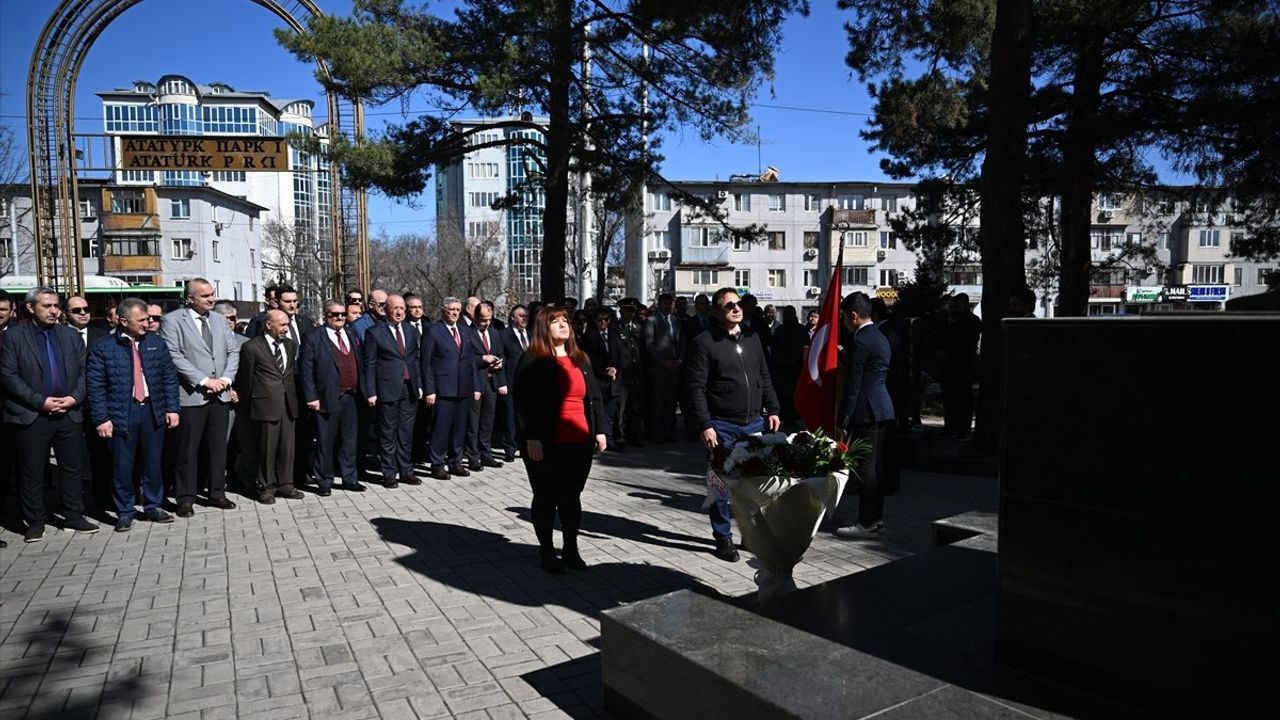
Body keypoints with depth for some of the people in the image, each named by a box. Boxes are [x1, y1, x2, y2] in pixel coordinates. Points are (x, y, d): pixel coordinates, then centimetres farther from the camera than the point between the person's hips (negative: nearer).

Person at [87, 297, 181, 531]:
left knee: (152, 463, 11)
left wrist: (172, 408, 1)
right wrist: (101, 419, -9)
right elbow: (96, 386, -5)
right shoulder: (102, 349, -4)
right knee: (122, 466, 5)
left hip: (153, 411, 3)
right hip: (121, 414, -3)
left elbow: (170, 377, 7)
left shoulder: (157, 343, 6)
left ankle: (153, 506, 25)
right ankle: (125, 512, 19)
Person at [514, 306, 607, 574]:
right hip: (546, 445, -5)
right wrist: (531, 438, -17)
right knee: (546, 499, 7)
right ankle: (547, 552, 21)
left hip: (580, 443, 5)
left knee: (572, 497, 14)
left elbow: (594, 396, 15)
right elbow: (524, 402, -11)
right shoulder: (532, 361, -5)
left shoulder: (580, 359, 14)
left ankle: (571, 549, 27)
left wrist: (599, 430, 8)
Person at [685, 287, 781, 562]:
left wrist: (772, 410, 8)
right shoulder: (704, 343, -8)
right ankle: (723, 538, 19)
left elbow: (765, 378, 16)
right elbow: (696, 388, -11)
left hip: (755, 423, 5)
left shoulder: (752, 337, 11)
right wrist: (705, 425, -16)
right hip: (722, 426, -5)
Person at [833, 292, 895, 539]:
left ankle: (867, 523, 3)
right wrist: (844, 354, 18)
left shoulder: (860, 342, -16)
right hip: (882, 408, 10)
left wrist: (842, 419, -14)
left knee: (865, 466, -4)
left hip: (866, 410, -10)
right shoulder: (880, 337, 14)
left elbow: (853, 385, -17)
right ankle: (876, 518, 23)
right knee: (875, 465, 14)